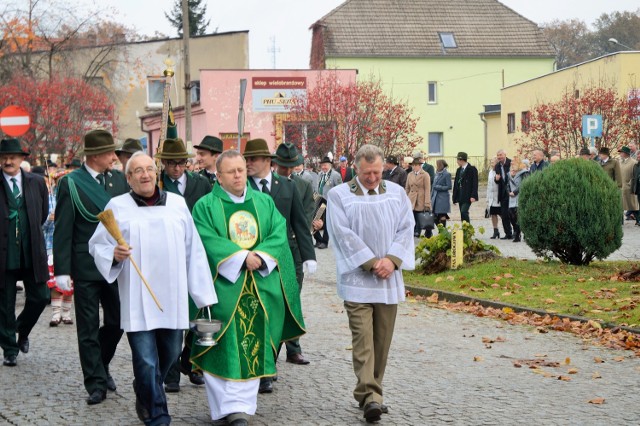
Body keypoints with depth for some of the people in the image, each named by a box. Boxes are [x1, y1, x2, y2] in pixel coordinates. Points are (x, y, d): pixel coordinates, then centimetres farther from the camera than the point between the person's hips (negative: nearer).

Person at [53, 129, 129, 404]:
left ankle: (101, 366, 34)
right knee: (89, 329, 3)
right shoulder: (71, 184, -6)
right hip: (86, 268, -4)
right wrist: (62, 270, -12)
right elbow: (63, 231, -7)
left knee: (116, 322, 11)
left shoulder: (120, 179, 5)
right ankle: (96, 383, 10)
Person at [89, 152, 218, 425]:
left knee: (170, 354, 14)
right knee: (146, 360, -5)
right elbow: (96, 246, 5)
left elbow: (193, 250, 8)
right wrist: (113, 254, -18)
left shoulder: (177, 203, 8)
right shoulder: (117, 207, 2)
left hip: (172, 297, 3)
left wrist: (203, 292, 5)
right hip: (137, 298, -3)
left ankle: (145, 392, 41)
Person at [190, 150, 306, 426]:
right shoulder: (206, 206, 2)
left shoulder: (265, 202, 13)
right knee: (226, 349, -6)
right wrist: (242, 257, -19)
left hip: (260, 290, 3)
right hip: (224, 287, -3)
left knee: (253, 347, 4)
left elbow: (279, 235, 2)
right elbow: (209, 240, -11)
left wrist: (260, 256, -15)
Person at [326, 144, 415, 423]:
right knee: (363, 339, -10)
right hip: (357, 278, -4)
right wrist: (372, 262, -13)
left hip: (389, 278, 4)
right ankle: (370, 396, -15)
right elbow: (343, 234, -8)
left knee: (382, 340, 8)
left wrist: (392, 259, -11)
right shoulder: (339, 195, -1)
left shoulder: (396, 193, 10)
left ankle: (370, 393, 18)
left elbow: (406, 228, 4)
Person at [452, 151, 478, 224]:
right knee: (462, 213, 6)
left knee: (464, 212, -18)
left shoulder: (472, 169, -5)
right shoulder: (459, 170, 16)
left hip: (468, 196, -7)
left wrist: (473, 196, -18)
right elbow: (456, 183, 16)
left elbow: (475, 183, -10)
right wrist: (455, 198, 13)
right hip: (460, 196, 7)